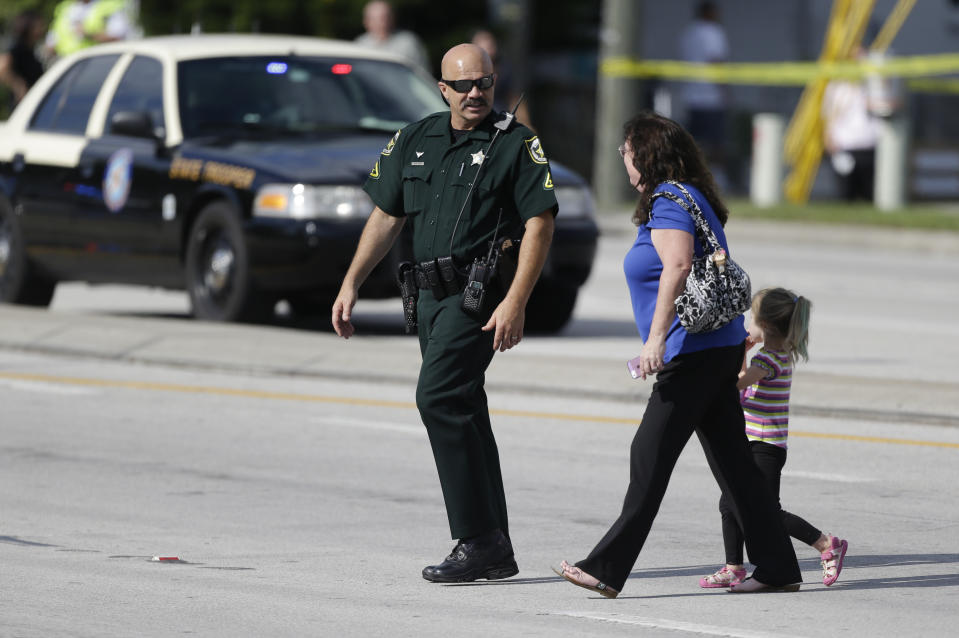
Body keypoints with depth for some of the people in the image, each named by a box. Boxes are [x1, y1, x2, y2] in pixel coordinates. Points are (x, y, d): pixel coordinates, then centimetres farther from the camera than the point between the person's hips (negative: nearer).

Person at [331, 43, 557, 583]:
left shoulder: (516, 143, -5)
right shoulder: (416, 141, 13)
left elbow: (540, 224, -11)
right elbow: (387, 217, 19)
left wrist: (516, 302, -20)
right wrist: (351, 285, 12)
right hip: (431, 294, 7)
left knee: (439, 396, -20)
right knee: (462, 411, 9)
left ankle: (478, 539, -18)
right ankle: (496, 551, 16)